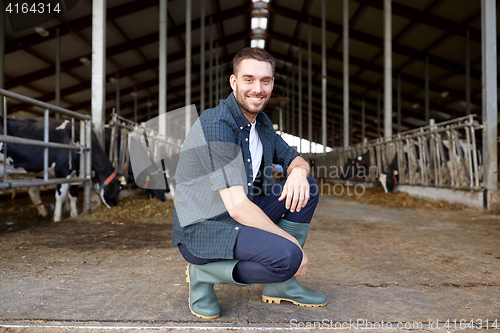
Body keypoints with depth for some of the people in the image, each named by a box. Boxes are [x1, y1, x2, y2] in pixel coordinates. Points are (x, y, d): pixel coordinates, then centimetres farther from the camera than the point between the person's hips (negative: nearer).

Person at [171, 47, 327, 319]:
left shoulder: (261, 122, 7)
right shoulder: (216, 124, -22)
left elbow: (294, 159, 15)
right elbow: (237, 206, -27)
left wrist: (298, 171, -12)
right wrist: (294, 242, -19)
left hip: (241, 217, 9)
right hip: (201, 230, -9)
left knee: (307, 187, 1)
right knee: (287, 256, -29)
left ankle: (280, 284, 6)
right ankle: (204, 273, -4)